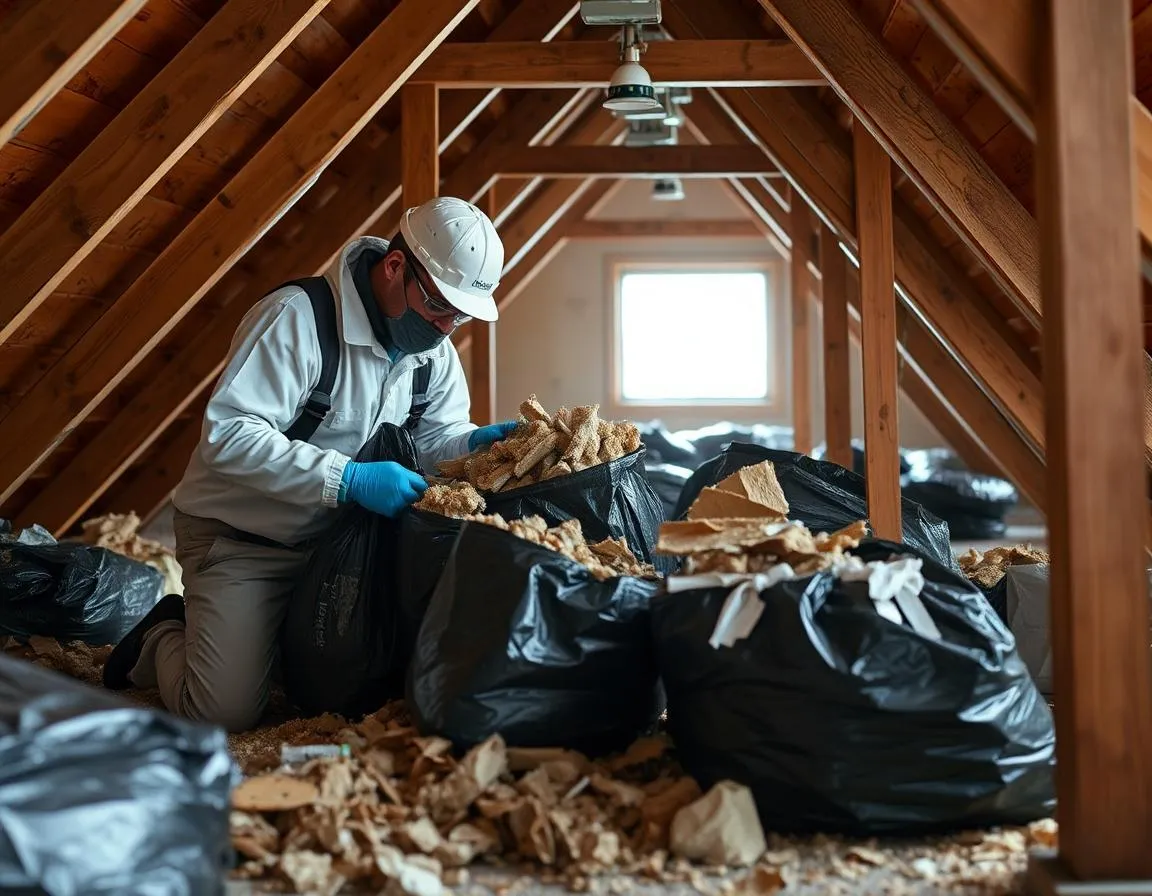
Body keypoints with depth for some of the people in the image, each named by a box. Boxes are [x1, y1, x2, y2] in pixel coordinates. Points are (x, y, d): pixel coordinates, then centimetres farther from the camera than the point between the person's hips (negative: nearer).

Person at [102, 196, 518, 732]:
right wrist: (348, 479, -35)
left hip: (334, 543, 7)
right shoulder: (297, 317, -24)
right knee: (225, 712, -17)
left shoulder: (435, 351, 0)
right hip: (241, 540, -7)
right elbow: (227, 435, -30)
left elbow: (434, 436, 9)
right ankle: (162, 640, 17)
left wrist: (481, 443, -15)